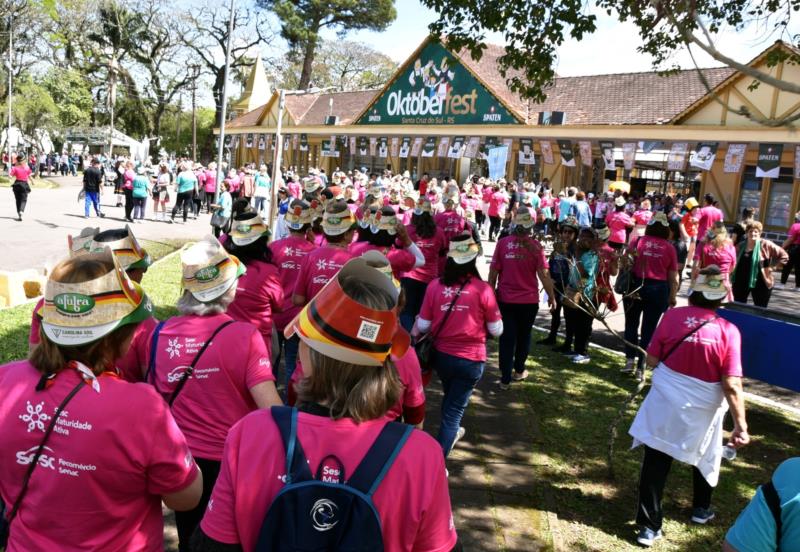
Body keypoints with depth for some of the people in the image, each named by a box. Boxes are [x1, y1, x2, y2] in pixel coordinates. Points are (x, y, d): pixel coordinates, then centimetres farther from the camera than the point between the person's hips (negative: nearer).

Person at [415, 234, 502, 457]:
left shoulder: (435, 285, -9)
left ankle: (450, 434, 53)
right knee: (455, 407, 7)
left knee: (450, 396, 30)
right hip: (471, 359, -3)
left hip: (441, 355, 3)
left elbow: (423, 326, -4)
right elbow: (496, 330, -6)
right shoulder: (482, 289, -14)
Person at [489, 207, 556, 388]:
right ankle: (518, 371, 33)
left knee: (507, 337, 6)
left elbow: (493, 271, -4)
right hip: (529, 300, 0)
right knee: (523, 336, 19)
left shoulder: (503, 243, -7)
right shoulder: (535, 246, -10)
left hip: (505, 299, 0)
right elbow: (543, 274, -10)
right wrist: (552, 296, 2)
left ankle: (505, 378, 5)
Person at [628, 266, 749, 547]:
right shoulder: (728, 331, -16)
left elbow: (651, 360, -7)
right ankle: (701, 509, 48)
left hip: (665, 405, 0)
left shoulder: (672, 316, -13)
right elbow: (732, 385, -17)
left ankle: (648, 525, 12)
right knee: (705, 458, 26)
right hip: (703, 411, 1)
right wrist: (740, 424, -10)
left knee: (655, 463, 8)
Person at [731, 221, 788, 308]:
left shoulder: (766, 245, -7)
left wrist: (773, 267, -9)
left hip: (760, 283, -4)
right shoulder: (740, 246, 5)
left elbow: (784, 256, -4)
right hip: (741, 282, 4)